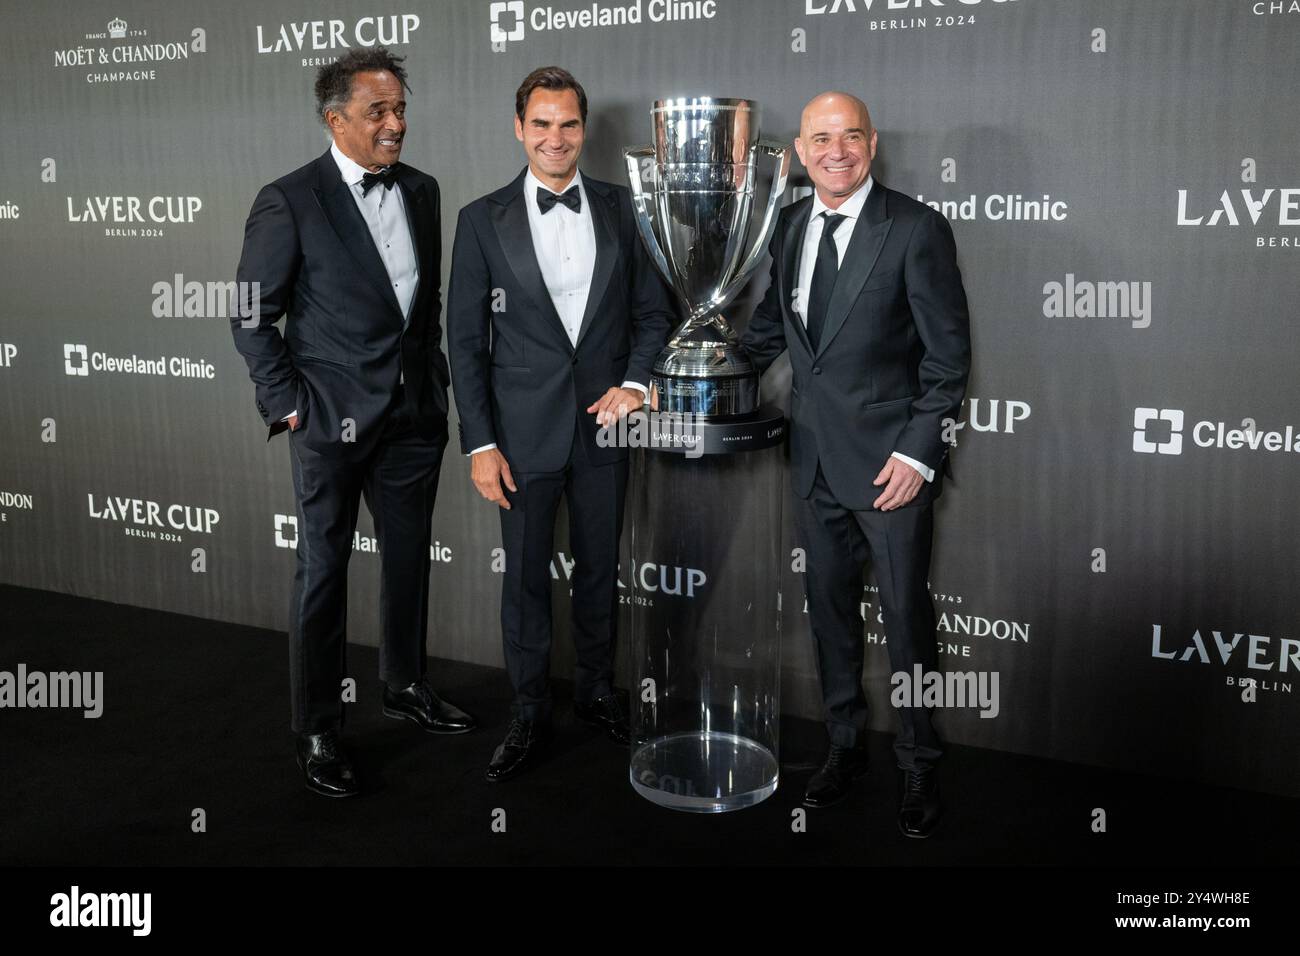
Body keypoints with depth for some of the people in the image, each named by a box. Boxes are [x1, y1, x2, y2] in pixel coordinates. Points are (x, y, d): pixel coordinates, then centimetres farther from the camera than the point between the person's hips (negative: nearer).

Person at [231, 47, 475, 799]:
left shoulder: (422, 191, 7)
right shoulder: (290, 201, -10)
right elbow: (252, 317, -6)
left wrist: (435, 381, 13)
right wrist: (289, 403, -10)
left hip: (414, 416, 5)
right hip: (334, 420, -5)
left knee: (410, 558, 16)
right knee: (324, 571, 4)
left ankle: (406, 686, 35)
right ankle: (318, 730, 16)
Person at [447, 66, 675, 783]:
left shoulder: (620, 208, 4)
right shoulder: (482, 220, -2)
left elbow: (653, 311, 9)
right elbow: (466, 340, -2)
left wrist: (634, 382, -8)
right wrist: (480, 443, -7)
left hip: (604, 424, 2)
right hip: (524, 430, -2)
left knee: (599, 567, 14)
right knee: (526, 576, 7)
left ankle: (596, 690, 33)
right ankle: (529, 715, 22)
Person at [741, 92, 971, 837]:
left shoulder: (917, 228, -10)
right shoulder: (790, 225, 8)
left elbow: (949, 352, -10)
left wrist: (917, 453, -16)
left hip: (890, 459, -5)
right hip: (815, 454, 5)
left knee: (907, 614, 4)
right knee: (829, 606, 15)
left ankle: (921, 765, 21)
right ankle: (846, 743, 32)